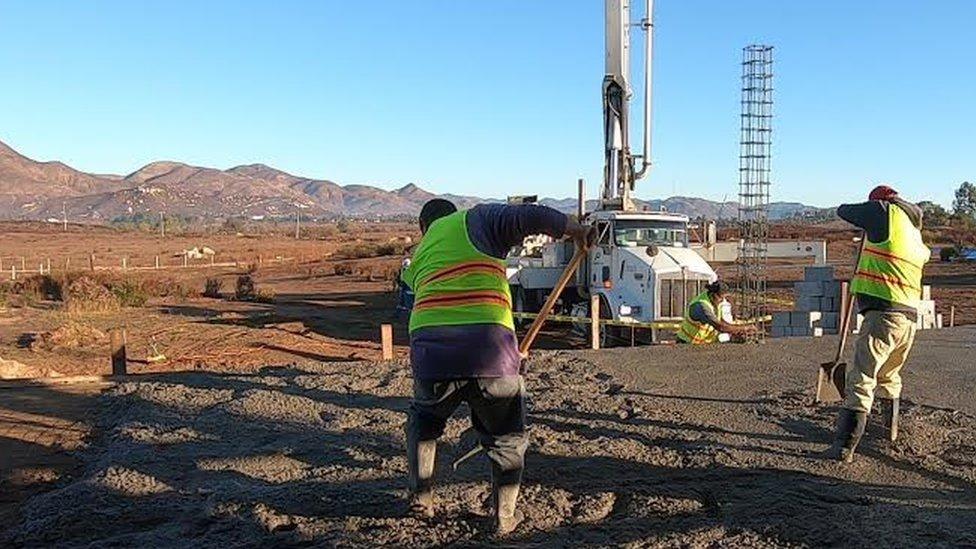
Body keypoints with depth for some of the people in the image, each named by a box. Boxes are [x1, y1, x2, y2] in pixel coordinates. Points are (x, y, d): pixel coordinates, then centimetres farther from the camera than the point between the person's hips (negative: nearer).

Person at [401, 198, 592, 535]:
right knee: (507, 438, 22)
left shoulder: (418, 258, 28)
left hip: (430, 350, 4)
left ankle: (420, 497, 38)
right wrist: (574, 229, 16)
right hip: (489, 349, -3)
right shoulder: (476, 219, 15)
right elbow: (532, 217, -1)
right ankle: (505, 517, 28)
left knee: (423, 419, 35)